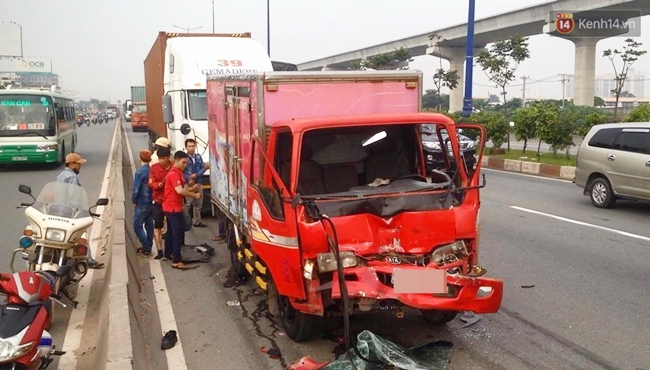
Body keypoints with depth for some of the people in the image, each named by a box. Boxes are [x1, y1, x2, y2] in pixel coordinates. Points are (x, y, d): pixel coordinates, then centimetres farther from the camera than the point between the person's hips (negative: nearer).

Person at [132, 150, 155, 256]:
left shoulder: (140, 172, -18)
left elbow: (136, 189, -17)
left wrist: (134, 200, -3)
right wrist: (153, 197, 13)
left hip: (142, 203, -7)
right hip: (152, 202, 7)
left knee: (138, 225, 2)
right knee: (149, 225, 14)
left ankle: (146, 248, -1)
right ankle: (148, 247, 20)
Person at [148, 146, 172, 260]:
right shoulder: (154, 168, -3)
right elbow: (151, 184, -6)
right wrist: (159, 184, -26)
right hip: (158, 201, 2)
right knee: (157, 227, 3)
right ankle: (160, 251, 10)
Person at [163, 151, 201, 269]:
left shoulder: (178, 173, 14)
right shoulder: (174, 174, -19)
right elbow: (179, 191, -30)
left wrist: (192, 188, 5)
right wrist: (194, 195, -21)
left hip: (171, 207, 10)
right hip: (174, 208, -10)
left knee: (171, 232, 21)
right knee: (178, 233, -10)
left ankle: (168, 254, 34)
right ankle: (176, 261, -10)